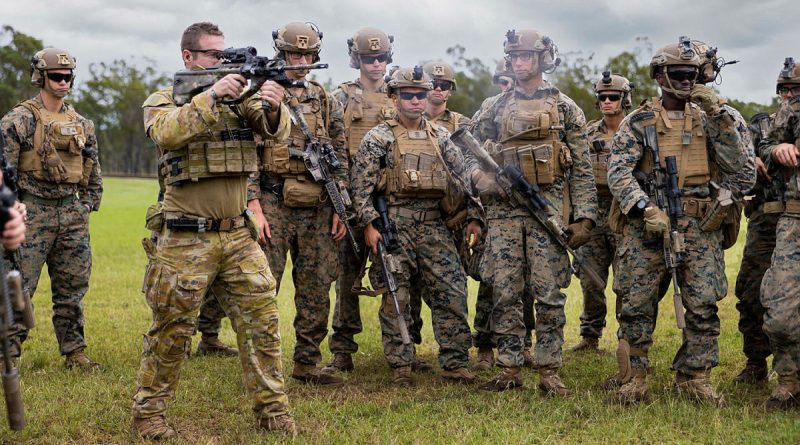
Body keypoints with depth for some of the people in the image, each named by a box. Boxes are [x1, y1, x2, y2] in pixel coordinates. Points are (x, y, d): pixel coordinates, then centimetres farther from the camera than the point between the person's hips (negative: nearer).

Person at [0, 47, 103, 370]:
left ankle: (74, 352, 19)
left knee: (72, 288, 10)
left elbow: (92, 170, 20)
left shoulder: (82, 124, 12)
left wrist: (89, 205, 13)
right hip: (32, 213, -5)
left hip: (72, 215, 5)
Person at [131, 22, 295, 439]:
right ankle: (148, 412, 19)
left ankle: (273, 410, 12)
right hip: (186, 241, -4)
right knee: (172, 331, 3)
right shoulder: (163, 100, -1)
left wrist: (272, 106, -28)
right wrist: (211, 96, -31)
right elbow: (167, 134, -23)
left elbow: (275, 130, -7)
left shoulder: (240, 96, 9)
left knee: (262, 321, 2)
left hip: (240, 236, 4)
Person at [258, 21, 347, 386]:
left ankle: (307, 364, 17)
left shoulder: (328, 103, 13)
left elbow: (340, 159, 12)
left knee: (316, 290, 7)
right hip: (273, 204, -4)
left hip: (317, 208, 4)